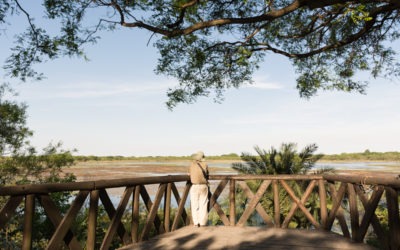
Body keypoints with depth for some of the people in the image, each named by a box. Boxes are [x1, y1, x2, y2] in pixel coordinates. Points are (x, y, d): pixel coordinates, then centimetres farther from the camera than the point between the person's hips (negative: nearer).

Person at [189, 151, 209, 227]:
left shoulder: (192, 164, 0)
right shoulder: (205, 165, -1)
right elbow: (207, 175, 6)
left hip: (194, 186, -1)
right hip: (204, 186, 1)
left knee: (195, 205, 6)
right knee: (203, 205, 7)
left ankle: (196, 222, 6)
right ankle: (202, 222, 8)